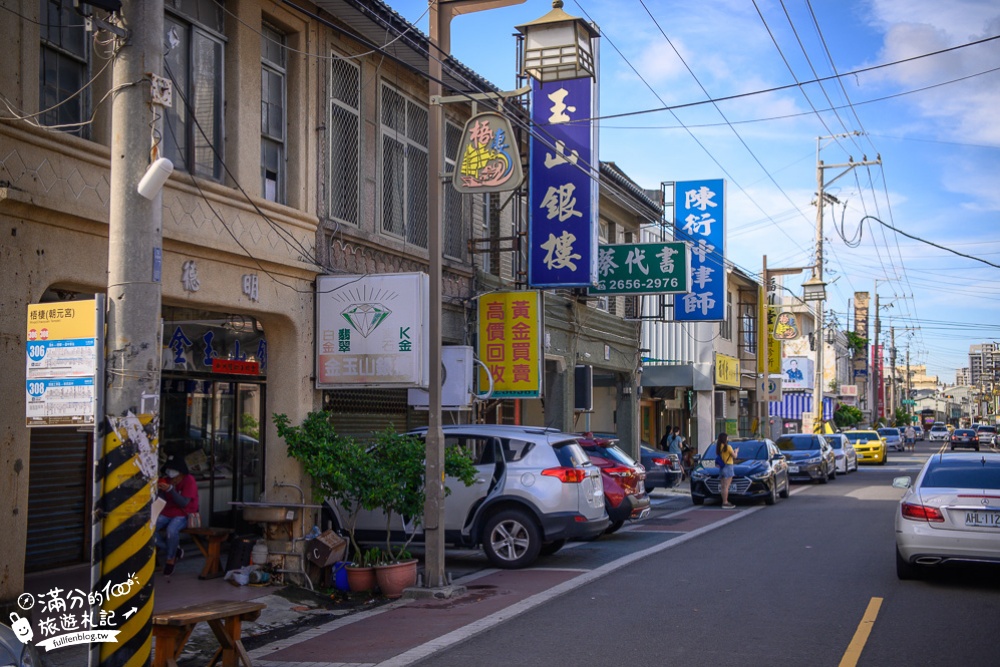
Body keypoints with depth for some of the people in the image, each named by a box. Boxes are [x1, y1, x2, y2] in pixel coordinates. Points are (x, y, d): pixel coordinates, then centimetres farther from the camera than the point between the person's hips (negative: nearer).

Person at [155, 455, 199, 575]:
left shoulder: (189, 481, -9)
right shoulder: (166, 480, 6)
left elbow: (184, 503, -19)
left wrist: (170, 489, -28)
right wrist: (159, 490, -16)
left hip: (183, 515, -6)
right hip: (167, 513, 6)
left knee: (171, 530, -37)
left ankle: (171, 559, -11)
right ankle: (173, 550, 1)